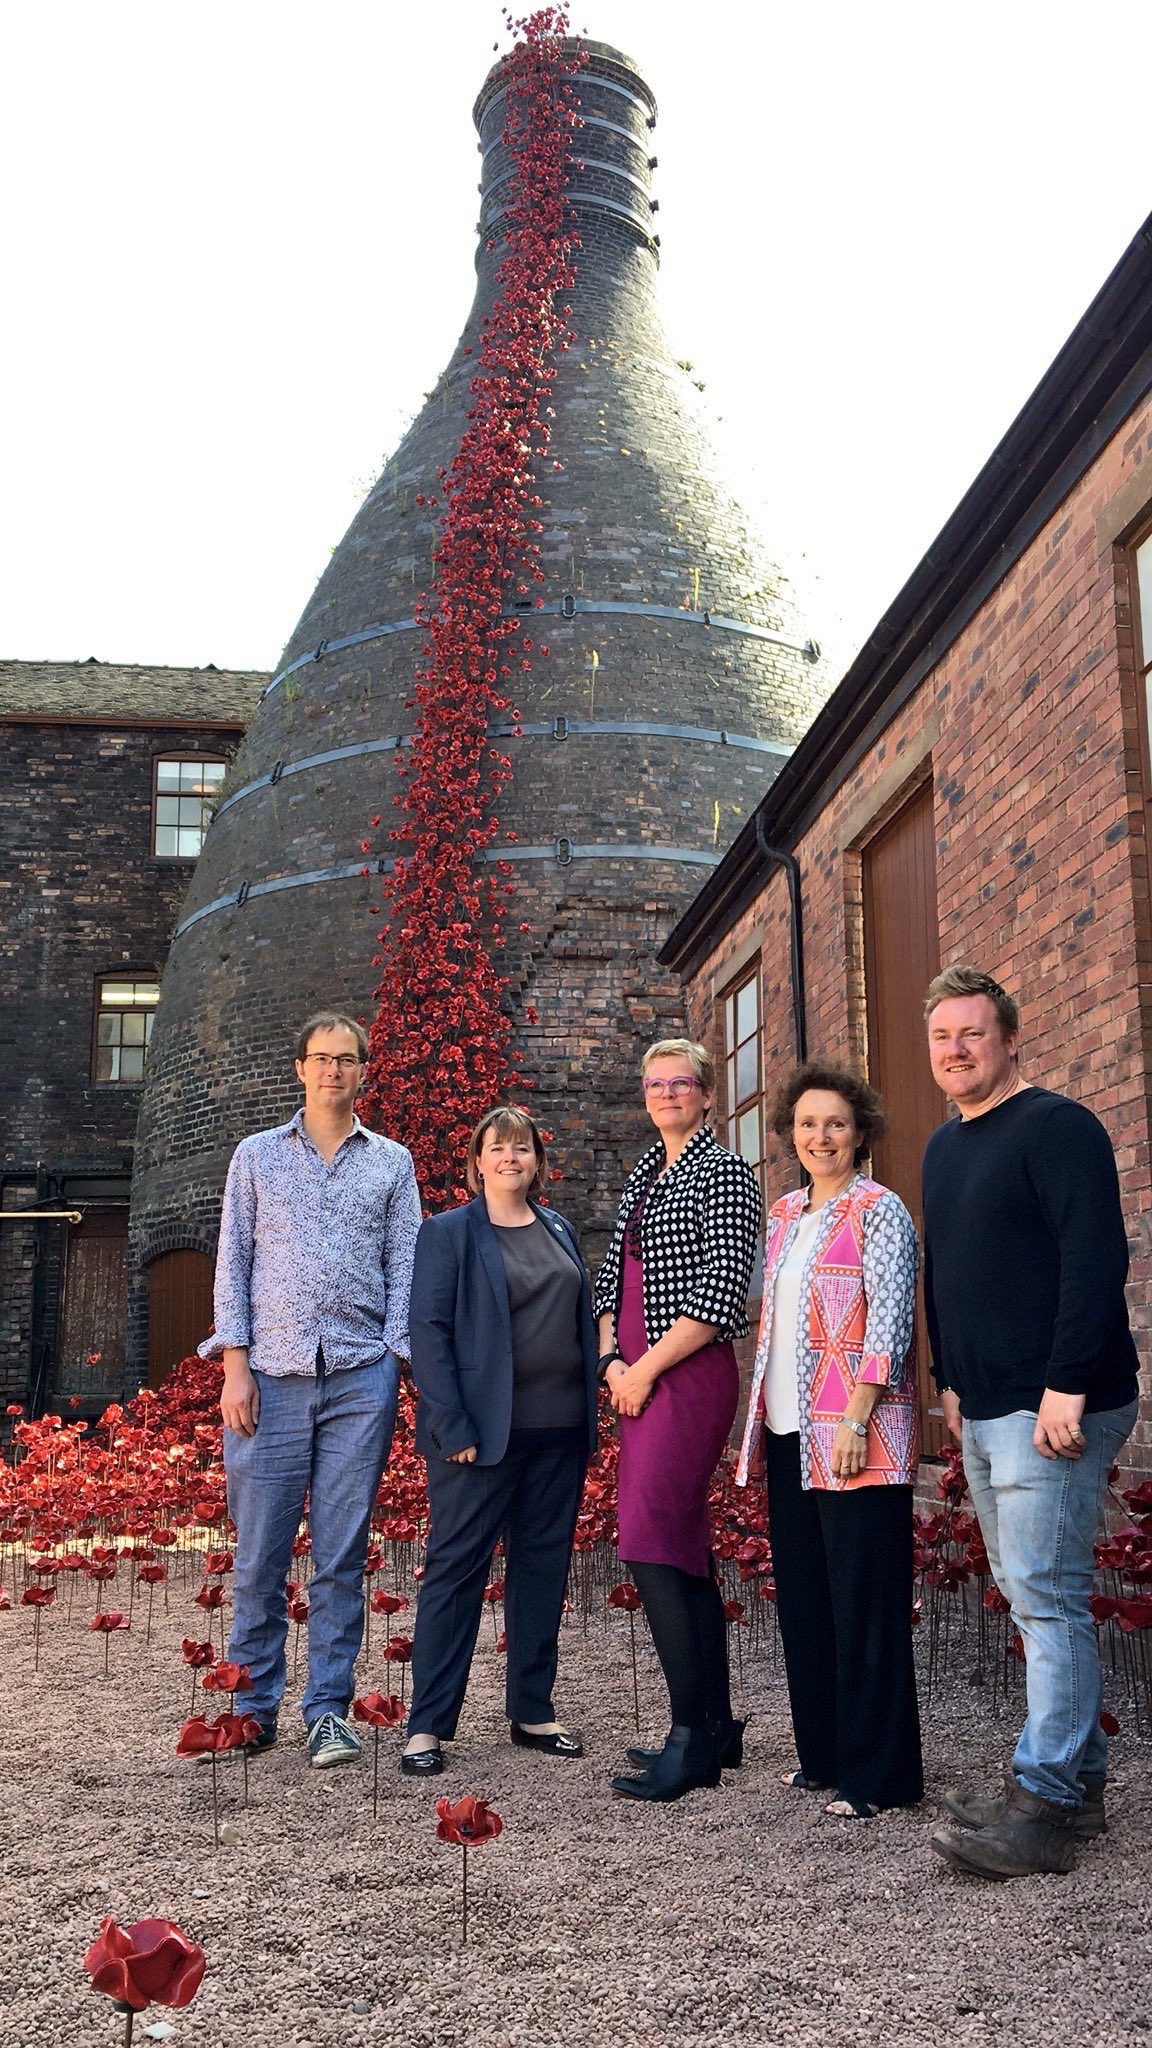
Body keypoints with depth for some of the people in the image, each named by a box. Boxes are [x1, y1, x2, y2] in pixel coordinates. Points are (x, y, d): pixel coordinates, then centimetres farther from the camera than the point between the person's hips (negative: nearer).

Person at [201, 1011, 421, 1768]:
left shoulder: (392, 1163, 12)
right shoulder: (257, 1155, 11)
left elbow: (404, 1270, 8)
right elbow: (233, 1262, 7)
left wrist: (394, 1362, -3)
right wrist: (235, 1363, -3)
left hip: (360, 1378, 0)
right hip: (272, 1373, 0)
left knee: (342, 1556, 3)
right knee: (260, 1552, 2)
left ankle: (329, 1710, 12)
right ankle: (256, 1706, 15)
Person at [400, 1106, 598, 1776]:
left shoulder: (561, 1231, 14)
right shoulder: (448, 1233, -2)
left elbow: (584, 1320, 17)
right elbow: (428, 1330, -8)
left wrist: (590, 1414, 8)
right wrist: (453, 1427, -16)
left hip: (560, 1431, 5)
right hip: (482, 1431, -5)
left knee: (544, 1567, 11)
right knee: (456, 1567, -2)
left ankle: (534, 1710, 23)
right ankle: (428, 1726, 6)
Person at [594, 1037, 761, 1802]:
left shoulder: (724, 1173, -6)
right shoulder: (643, 1176, 18)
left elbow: (722, 1293, -15)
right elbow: (612, 1279, 17)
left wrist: (647, 1366, -13)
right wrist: (612, 1360, 1)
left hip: (690, 1375, -8)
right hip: (639, 1381, 8)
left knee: (652, 1545, -14)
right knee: (685, 1549, 11)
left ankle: (693, 1739, -8)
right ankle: (717, 1726, 19)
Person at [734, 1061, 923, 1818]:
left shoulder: (879, 1210, -6)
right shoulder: (783, 1214, 14)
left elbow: (889, 1322, -12)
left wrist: (855, 1420, -18)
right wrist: (761, 1414, 12)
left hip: (855, 1436, -7)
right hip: (789, 1431, 7)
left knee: (864, 1600, -2)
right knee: (803, 1596, 12)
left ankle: (875, 1774, 8)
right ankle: (823, 1752, 26)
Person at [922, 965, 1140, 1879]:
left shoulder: (1057, 1127, -10)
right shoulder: (943, 1148, 16)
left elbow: (1096, 1259, -18)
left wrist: (1067, 1386, -22)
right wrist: (950, 1378, 19)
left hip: (1053, 1410, -9)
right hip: (983, 1412, 9)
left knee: (1047, 1598, -7)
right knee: (1030, 1595, 13)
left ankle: (1042, 1808, -2)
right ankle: (1081, 1779, 23)